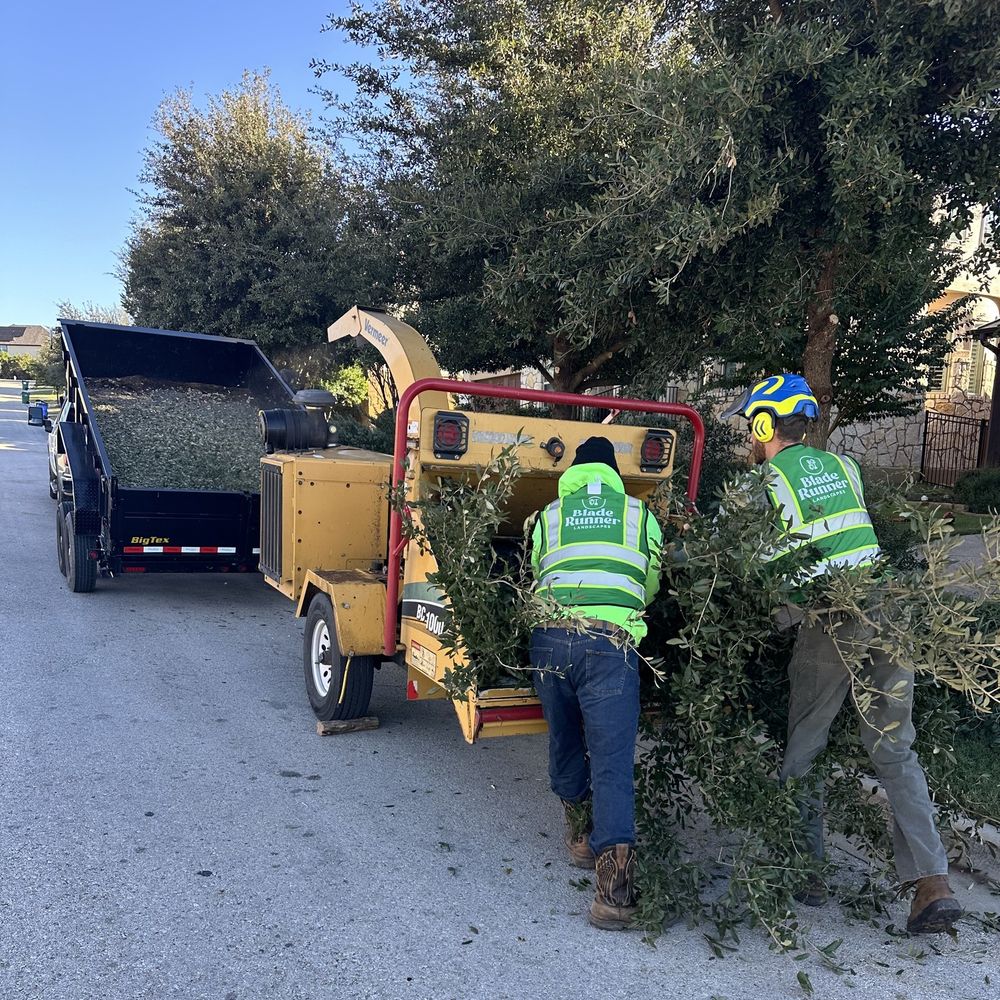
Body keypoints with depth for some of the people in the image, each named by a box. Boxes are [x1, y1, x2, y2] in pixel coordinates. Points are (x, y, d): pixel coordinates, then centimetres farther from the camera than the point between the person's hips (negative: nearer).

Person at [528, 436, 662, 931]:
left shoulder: (549, 515, 21)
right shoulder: (639, 514, 20)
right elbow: (650, 586, 27)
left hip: (551, 638, 2)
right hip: (612, 644, -2)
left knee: (565, 744, 22)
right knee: (612, 762, -4)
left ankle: (581, 834, 39)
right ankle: (615, 885, -14)